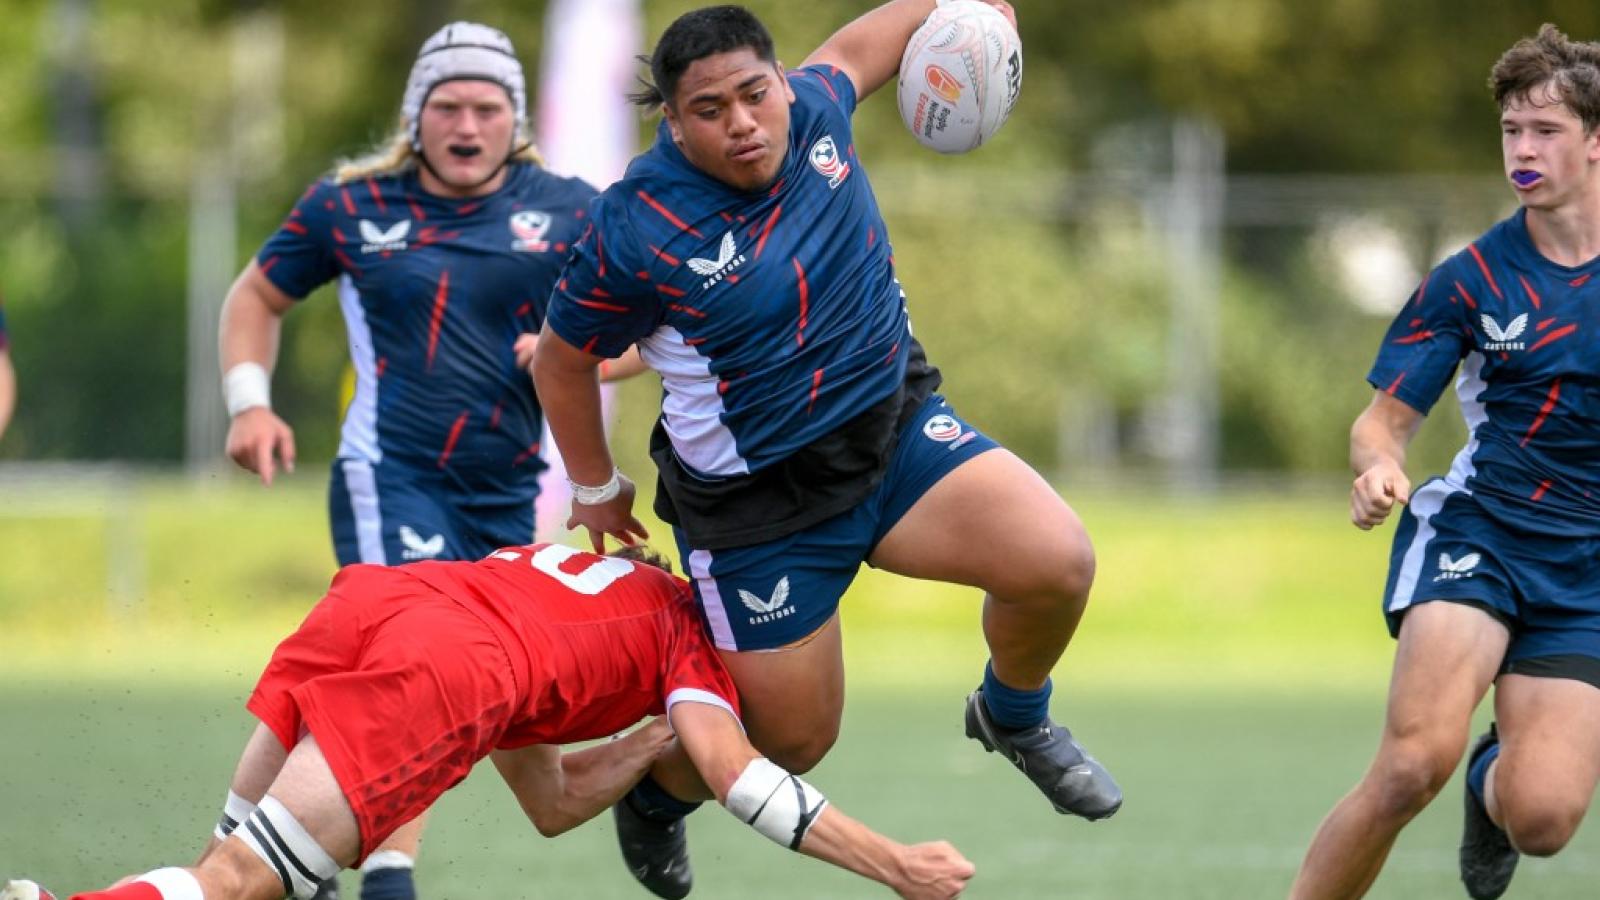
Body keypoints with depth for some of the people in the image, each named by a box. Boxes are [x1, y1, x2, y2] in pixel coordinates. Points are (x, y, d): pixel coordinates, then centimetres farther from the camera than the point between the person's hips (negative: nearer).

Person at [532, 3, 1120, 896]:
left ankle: (1014, 716, 19)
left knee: (1058, 562, -16)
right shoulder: (636, 234, -23)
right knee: (795, 737, 3)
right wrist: (597, 487, 6)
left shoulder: (810, 112, -8)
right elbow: (563, 361, -6)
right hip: (762, 506, -5)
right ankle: (654, 793, 39)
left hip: (896, 428, 5)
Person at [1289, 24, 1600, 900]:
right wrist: (1376, 464, -23)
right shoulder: (1469, 279, -3)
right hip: (1474, 532, -1)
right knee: (1415, 762, -28)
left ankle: (1495, 779, 26)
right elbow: (1385, 416, -1)